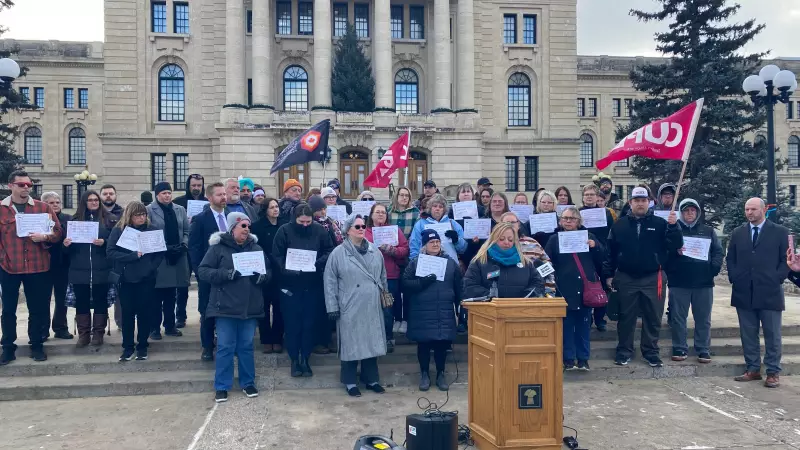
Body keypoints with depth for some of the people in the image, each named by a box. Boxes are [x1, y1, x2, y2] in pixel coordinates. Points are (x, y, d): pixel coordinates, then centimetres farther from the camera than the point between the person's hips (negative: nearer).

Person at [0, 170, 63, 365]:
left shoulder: (43, 207, 3)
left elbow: (57, 232, 3)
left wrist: (43, 237, -16)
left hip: (37, 267, 0)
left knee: (37, 309, 8)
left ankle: (36, 346, 21)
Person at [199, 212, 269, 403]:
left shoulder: (256, 248, 8)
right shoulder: (218, 247, -4)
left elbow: (268, 270, 13)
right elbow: (203, 270, -8)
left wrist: (262, 276, -10)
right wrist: (226, 274, -21)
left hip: (250, 307, 3)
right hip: (226, 306, -3)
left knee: (246, 346, 12)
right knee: (225, 347, 2)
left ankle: (248, 383, 25)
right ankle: (221, 387, 14)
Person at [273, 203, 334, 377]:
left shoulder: (320, 230, -2)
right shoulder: (284, 230, -7)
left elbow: (329, 251, 4)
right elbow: (276, 255, -7)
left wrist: (319, 262, -14)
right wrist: (286, 269, -23)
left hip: (313, 285, 2)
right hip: (290, 284, -1)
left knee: (310, 323, 8)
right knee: (292, 323, 5)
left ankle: (305, 359, 22)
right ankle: (294, 360, 19)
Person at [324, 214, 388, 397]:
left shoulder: (375, 251, 8)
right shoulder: (338, 253, -6)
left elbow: (383, 277, 16)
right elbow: (330, 282, -6)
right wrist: (332, 306, -9)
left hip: (372, 307, 4)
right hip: (350, 308, -4)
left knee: (372, 343, 11)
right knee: (351, 344, 5)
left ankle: (371, 379, 25)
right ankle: (350, 382, 19)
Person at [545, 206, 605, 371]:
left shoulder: (589, 236, 10)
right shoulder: (554, 239, 6)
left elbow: (603, 258, 6)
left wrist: (595, 246, -11)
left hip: (586, 288, 1)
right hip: (565, 289, -1)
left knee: (584, 324, 7)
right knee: (567, 324, 4)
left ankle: (583, 359, 17)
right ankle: (568, 359, 13)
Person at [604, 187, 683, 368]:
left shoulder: (660, 223, 1)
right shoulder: (619, 225, 2)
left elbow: (675, 246, -6)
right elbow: (610, 251, 2)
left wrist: (673, 226, -20)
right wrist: (608, 274, 0)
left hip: (653, 278, 0)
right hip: (626, 278, 0)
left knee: (653, 318, 8)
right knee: (626, 317, 8)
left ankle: (651, 352, 21)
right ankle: (624, 351, 20)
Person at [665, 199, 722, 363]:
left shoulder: (708, 231, 13)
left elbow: (718, 251, 8)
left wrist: (714, 268, -8)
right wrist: (675, 251, -21)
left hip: (703, 281, 2)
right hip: (679, 282, -2)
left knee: (703, 318, 6)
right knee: (678, 317, 3)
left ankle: (703, 350, 15)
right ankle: (679, 349, 11)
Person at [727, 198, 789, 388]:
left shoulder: (780, 232, 2)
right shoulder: (737, 233, 11)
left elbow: (786, 259, 0)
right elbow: (730, 259, 14)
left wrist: (776, 279, -9)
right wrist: (734, 278, 2)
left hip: (770, 292, -3)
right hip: (744, 292, 3)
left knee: (772, 335, 3)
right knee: (748, 334, 8)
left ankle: (773, 372, 12)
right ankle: (752, 369, 17)